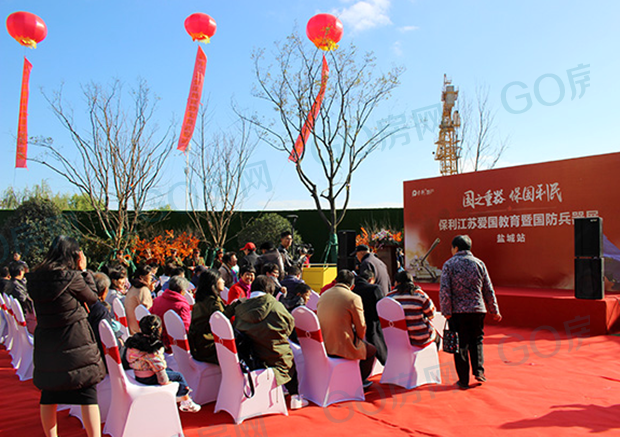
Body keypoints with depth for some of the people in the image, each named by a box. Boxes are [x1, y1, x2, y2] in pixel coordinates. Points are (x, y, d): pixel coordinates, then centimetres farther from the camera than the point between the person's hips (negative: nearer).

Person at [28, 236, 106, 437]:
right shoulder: (70, 277, -15)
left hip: (46, 343, 6)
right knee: (87, 392, 2)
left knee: (48, 394, 17)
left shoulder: (36, 278, 3)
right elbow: (92, 297, -1)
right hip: (75, 342, -6)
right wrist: (84, 271, 5)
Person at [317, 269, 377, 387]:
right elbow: (361, 327, -8)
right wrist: (360, 339, 14)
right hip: (343, 348, -7)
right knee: (372, 350, 22)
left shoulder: (323, 295, 6)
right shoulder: (354, 298, -14)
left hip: (323, 346, 7)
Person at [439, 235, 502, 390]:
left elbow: (444, 290, -12)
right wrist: (495, 311, 16)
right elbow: (488, 290, 9)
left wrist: (446, 312, -9)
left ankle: (464, 380, 9)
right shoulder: (479, 264, 6)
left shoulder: (449, 264, -3)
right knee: (476, 341, 20)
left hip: (457, 311, -2)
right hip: (477, 310, 2)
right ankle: (478, 371, 9)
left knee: (460, 345, 5)